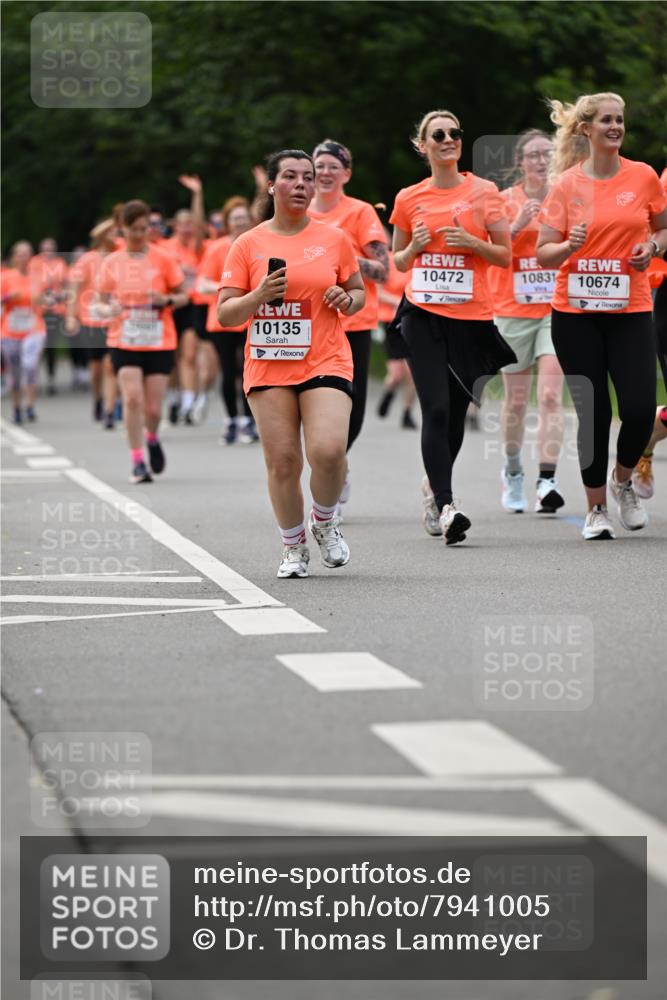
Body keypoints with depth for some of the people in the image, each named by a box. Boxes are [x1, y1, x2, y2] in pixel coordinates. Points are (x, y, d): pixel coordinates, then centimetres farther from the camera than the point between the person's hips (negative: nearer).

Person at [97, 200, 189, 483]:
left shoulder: (163, 260, 0)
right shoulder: (112, 263, 4)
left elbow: (183, 296, 6)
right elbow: (101, 303, 9)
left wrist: (166, 300, -16)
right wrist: (108, 310, -14)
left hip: (160, 343, 0)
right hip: (124, 342, 0)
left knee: (153, 408, -2)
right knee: (132, 398, -17)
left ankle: (152, 439, 34)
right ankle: (138, 462, -9)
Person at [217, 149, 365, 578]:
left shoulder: (334, 239, 6)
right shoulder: (248, 245, 4)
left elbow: (359, 292, 18)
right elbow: (225, 314, 3)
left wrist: (346, 299, -5)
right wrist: (260, 296, -15)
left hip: (325, 363, -1)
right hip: (268, 367, 1)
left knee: (328, 451, -19)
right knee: (283, 461, -3)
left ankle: (325, 521, 10)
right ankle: (294, 547, 17)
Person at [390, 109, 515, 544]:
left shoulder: (484, 192, 2)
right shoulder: (409, 199, 7)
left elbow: (506, 256, 5)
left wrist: (471, 242, -13)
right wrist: (415, 248, -4)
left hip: (472, 316, 0)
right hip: (423, 315, 0)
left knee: (456, 412, 8)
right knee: (436, 409, -13)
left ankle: (434, 486, 33)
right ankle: (445, 506, -16)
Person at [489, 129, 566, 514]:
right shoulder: (505, 201, 1)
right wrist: (517, 225, -19)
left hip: (556, 309, 0)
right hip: (513, 311, 0)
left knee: (551, 396, -13)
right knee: (516, 399, 8)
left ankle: (547, 480, -18)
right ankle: (513, 469, 31)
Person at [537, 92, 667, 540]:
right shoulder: (567, 184, -2)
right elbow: (544, 253, 0)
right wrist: (569, 245, -20)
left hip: (630, 310, 1)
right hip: (576, 313, -1)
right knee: (594, 413, -1)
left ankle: (622, 479, 21)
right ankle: (597, 509, 15)